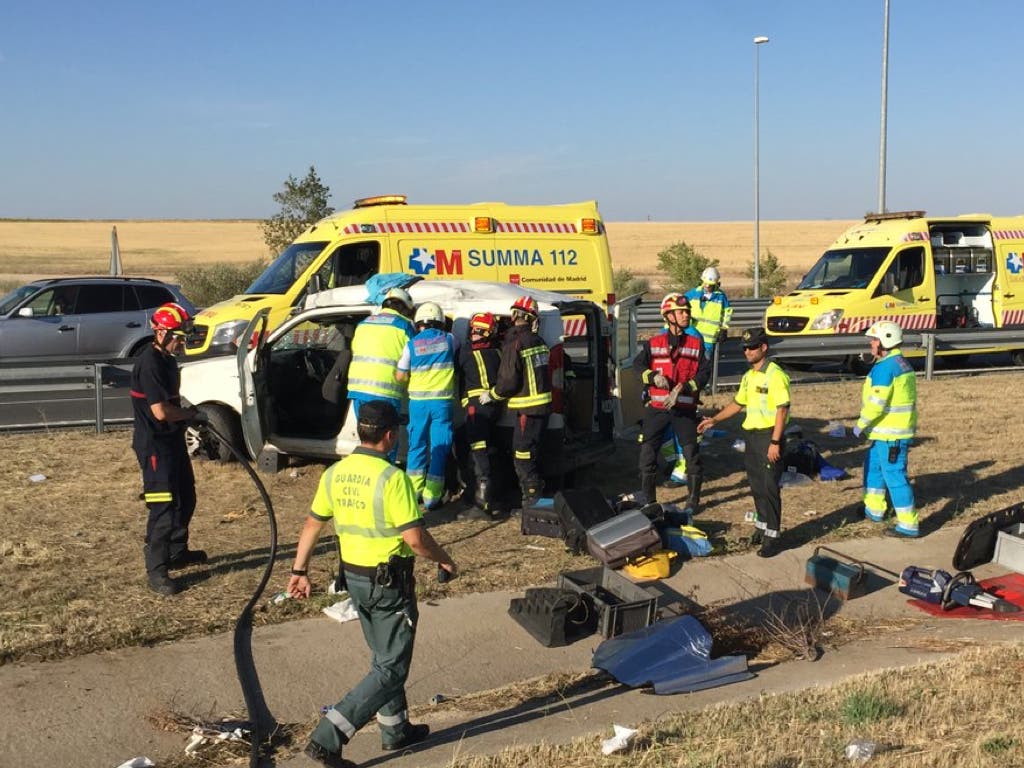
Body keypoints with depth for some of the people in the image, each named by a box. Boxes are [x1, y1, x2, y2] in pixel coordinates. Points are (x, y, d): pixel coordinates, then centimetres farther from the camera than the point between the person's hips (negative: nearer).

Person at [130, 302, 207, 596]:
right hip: (154, 445, -10)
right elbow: (161, 411, -25)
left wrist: (189, 416, 7)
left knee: (185, 498, 21)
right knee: (163, 507, -9)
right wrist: (192, 414, -11)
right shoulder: (149, 363, -21)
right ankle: (156, 571, -1)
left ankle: (177, 552, 38)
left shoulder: (167, 360, 11)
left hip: (172, 440, 10)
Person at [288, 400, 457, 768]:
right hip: (389, 582, -8)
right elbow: (415, 538, -21)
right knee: (391, 669, 2)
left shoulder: (334, 473, 1)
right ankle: (327, 737, -7)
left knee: (383, 657, 23)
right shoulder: (392, 478, -21)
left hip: (354, 577, 8)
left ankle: (396, 730, 36)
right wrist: (444, 559, -4)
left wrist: (300, 570, 16)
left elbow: (312, 524, 7)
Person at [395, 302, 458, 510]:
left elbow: (400, 376, 1)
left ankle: (413, 491, 19)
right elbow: (456, 351, 23)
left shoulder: (412, 344, -2)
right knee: (439, 448, 4)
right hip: (442, 401, -1)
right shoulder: (449, 339, 0)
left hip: (418, 401, 1)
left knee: (417, 445, 14)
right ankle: (431, 497, 2)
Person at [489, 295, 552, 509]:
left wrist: (491, 394, 0)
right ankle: (536, 493, 26)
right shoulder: (539, 342, 9)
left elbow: (509, 381, -16)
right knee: (532, 453, 19)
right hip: (543, 404, 9)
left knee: (522, 454, -1)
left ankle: (532, 495, 1)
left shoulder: (515, 344, -15)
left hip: (527, 408, -8)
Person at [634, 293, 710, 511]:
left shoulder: (695, 344, 6)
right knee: (647, 453, 0)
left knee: (692, 454, 3)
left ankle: (693, 500, 18)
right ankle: (648, 500, 12)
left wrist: (682, 388, -17)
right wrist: (654, 377, -27)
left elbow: (704, 371, -4)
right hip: (656, 407, 0)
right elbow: (638, 364, -8)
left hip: (685, 408, 0)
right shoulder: (653, 344, 5)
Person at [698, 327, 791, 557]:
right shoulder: (749, 376, 12)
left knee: (769, 487, -6)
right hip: (752, 435, 8)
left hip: (769, 436, -8)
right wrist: (714, 420, 15)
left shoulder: (775, 375, -15)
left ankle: (772, 535, 0)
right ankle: (762, 526, 29)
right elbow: (738, 403, 23)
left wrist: (775, 442, -21)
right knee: (756, 486, 15)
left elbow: (782, 410, -18)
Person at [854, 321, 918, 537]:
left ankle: (908, 524, -1)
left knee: (894, 476, -5)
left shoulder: (885, 367, -20)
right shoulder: (902, 364, 13)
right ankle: (874, 510, 35)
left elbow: (876, 403, -23)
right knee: (873, 466, 24)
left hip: (891, 434, -11)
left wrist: (860, 425, -11)